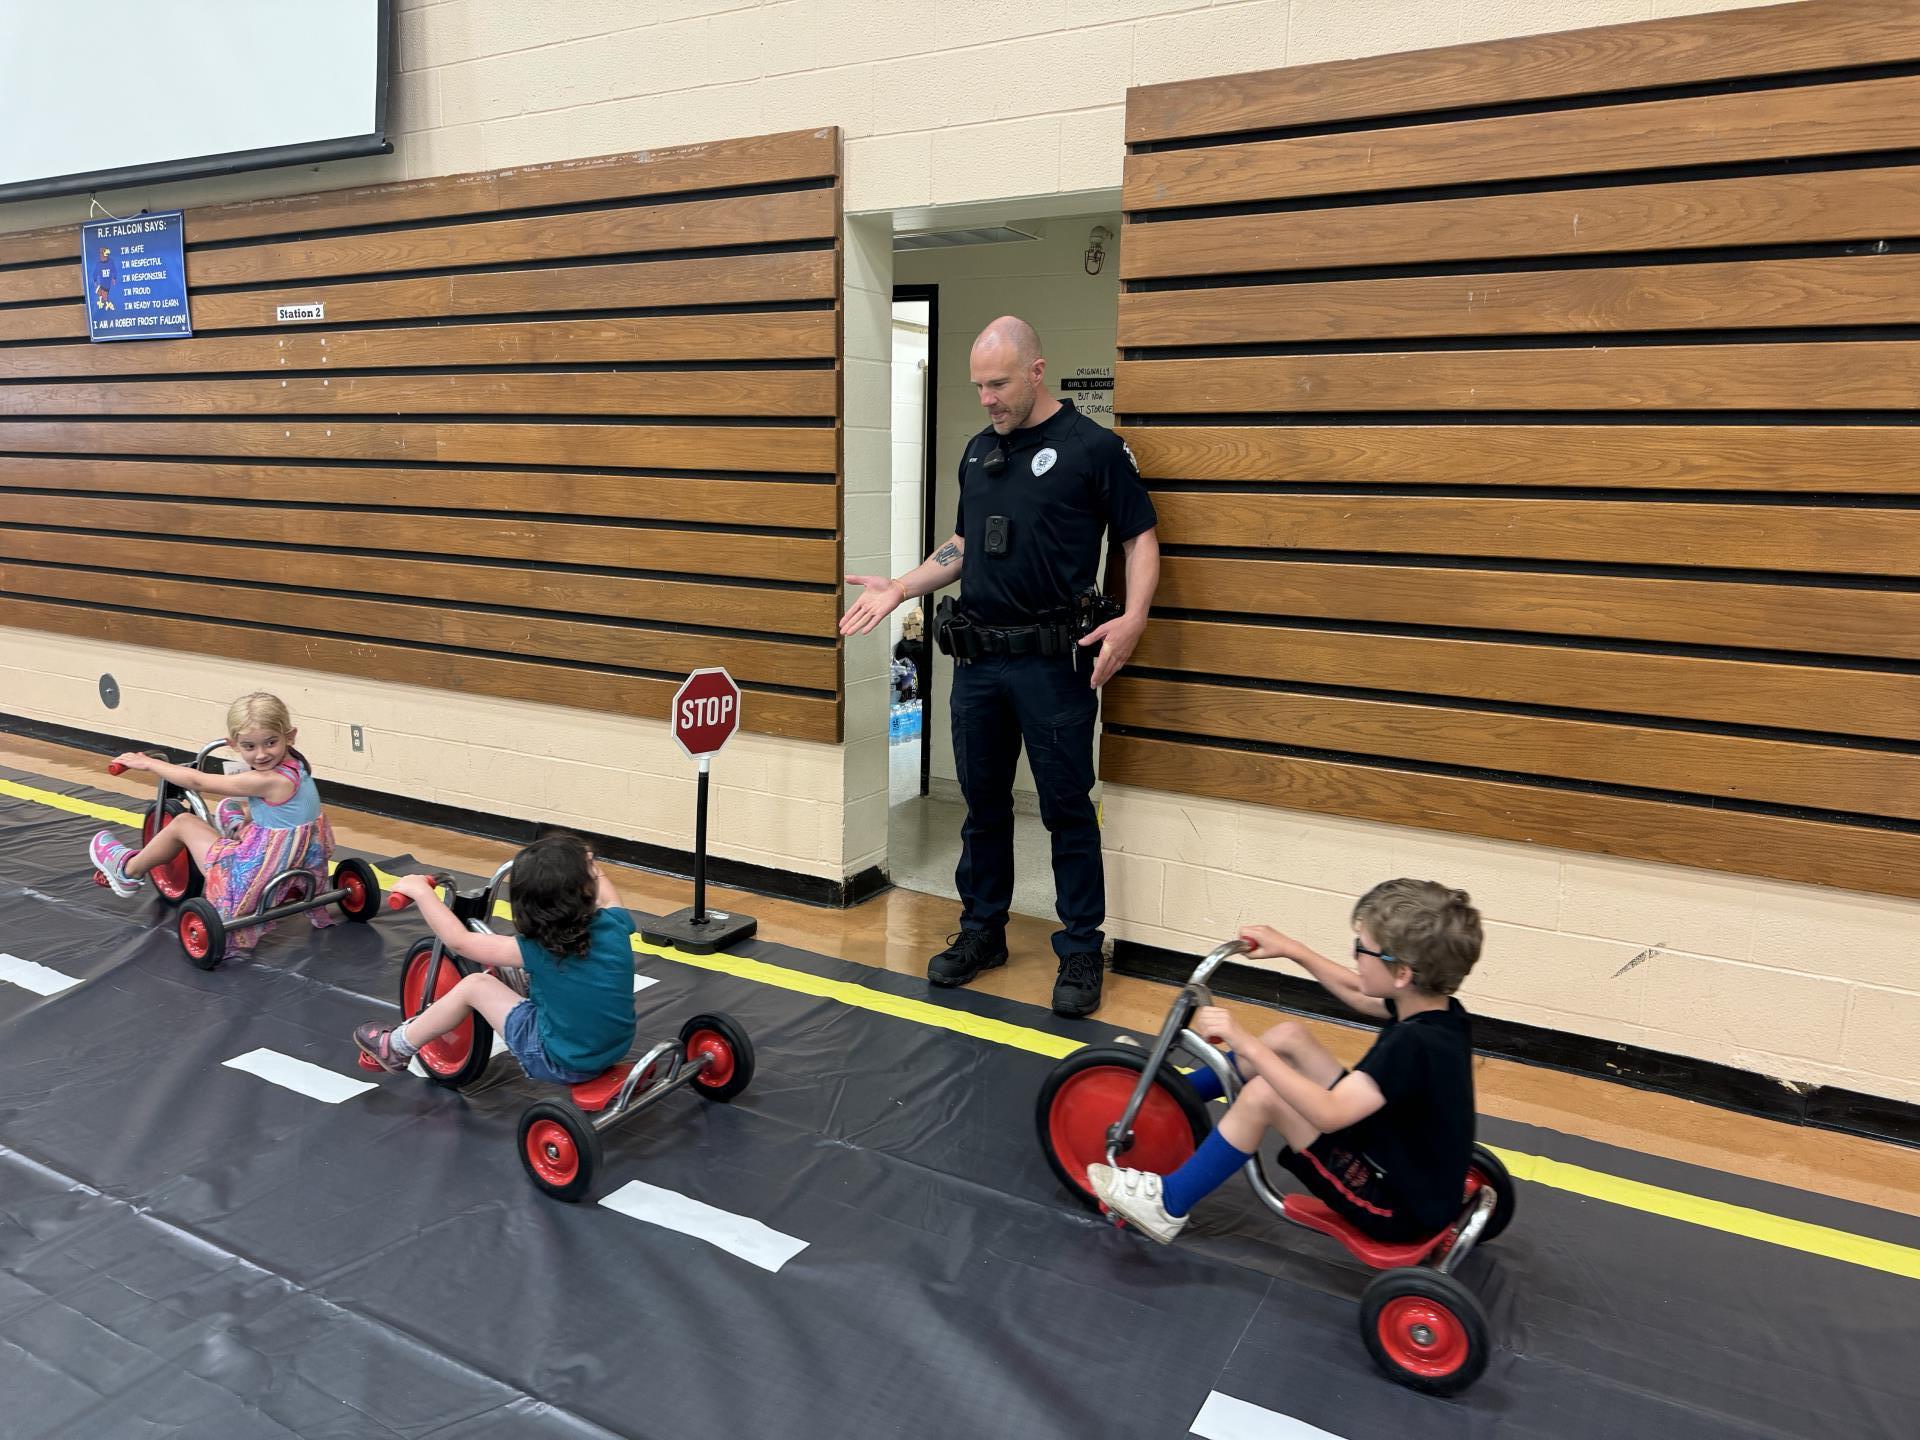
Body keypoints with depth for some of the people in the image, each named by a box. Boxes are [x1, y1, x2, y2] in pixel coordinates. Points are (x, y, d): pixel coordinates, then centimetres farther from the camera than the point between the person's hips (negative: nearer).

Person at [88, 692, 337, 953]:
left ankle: (128, 870, 34)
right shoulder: (295, 766, -3)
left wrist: (148, 763, -1)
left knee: (183, 823, 13)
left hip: (249, 883, -7)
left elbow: (197, 782, -13)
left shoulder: (269, 781, -27)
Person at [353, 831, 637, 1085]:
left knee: (475, 985, 7)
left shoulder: (541, 949, -21)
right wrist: (583, 861, 26)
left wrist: (420, 890, -4)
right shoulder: (614, 925, -13)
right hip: (615, 1049, 5)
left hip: (559, 1063, -5)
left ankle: (397, 1047, 25)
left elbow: (458, 941, -13)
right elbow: (609, 898, 14)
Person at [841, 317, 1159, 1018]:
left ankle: (1081, 949, 13)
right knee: (983, 801, 13)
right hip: (977, 658, 6)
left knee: (1067, 807, 1)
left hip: (1053, 662, -6)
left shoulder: (1093, 447, -5)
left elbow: (1141, 538, -5)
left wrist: (1133, 618, -21)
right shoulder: (979, 450, 14)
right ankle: (982, 931, 27)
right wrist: (899, 588, 11)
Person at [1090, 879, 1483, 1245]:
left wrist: (1246, 1044, -38)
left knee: (1263, 1095, -21)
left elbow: (1325, 1114, -39)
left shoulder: (1415, 1044, -31)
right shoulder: (1435, 1009, -4)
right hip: (1397, 1159, 9)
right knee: (1287, 1037, 3)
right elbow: (1353, 991, 18)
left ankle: (1168, 1206, -6)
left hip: (1400, 1208, -9)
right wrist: (1289, 948, 18)